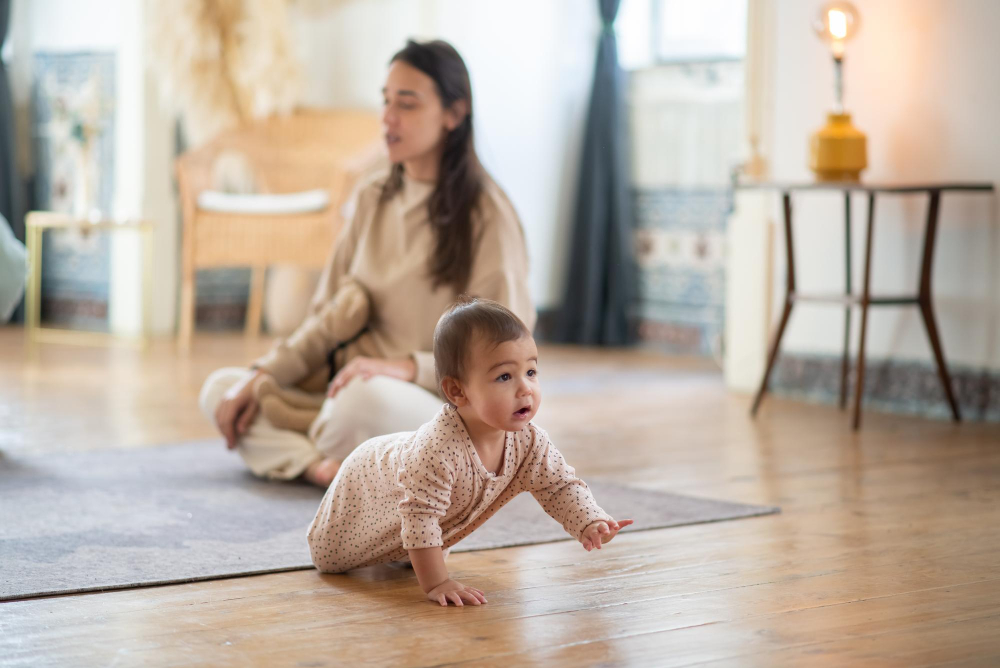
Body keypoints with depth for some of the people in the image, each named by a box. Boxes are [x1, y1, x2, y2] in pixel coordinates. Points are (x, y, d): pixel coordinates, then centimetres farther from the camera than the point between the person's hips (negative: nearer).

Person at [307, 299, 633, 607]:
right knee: (328, 557, 16)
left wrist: (590, 524, -38)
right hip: (368, 483, -5)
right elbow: (420, 514, -47)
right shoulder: (438, 447, -51)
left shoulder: (530, 443, -30)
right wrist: (436, 583, -47)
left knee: (430, 553, 30)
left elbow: (561, 487, -20)